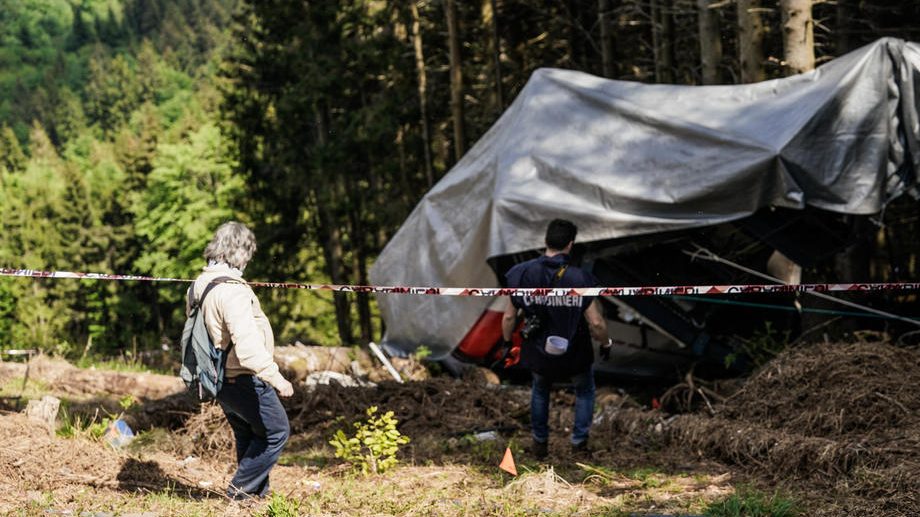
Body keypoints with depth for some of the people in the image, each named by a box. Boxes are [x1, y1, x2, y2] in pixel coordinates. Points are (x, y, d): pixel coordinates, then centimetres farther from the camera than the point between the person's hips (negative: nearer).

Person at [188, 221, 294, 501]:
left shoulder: (199, 285, 7)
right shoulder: (232, 289, -25)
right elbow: (246, 342, -33)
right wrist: (275, 376, -32)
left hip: (220, 380, 10)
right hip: (244, 380, -10)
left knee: (247, 436, 22)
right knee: (276, 431, 6)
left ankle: (257, 491, 29)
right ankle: (242, 487, 9)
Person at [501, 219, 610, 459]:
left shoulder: (523, 274, -17)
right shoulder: (580, 279, -24)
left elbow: (509, 317, -7)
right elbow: (596, 323, -21)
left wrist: (507, 343, 11)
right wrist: (606, 343, 0)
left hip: (538, 354, 2)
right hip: (575, 356, -2)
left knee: (540, 391, 34)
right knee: (584, 392, 31)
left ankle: (540, 443, 42)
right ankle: (579, 443, 33)